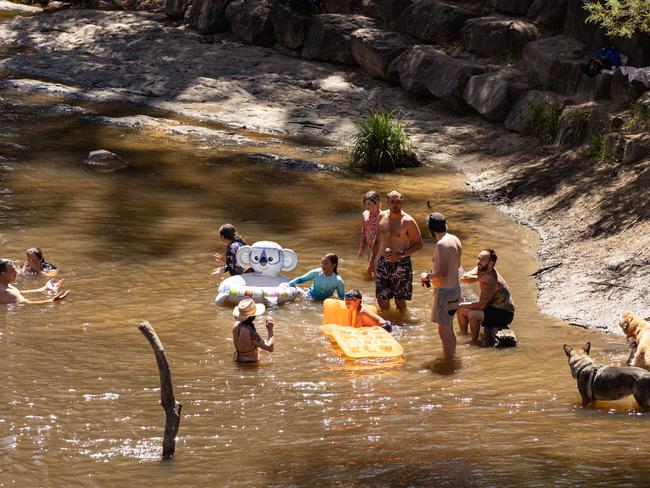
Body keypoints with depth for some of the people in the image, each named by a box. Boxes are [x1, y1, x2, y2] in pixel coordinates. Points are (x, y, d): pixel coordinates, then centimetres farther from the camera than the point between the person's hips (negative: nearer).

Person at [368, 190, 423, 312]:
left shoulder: (408, 221, -12)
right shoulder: (382, 217, 3)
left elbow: (418, 244, -9)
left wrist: (400, 254, -21)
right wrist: (371, 261, 16)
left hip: (401, 265, -4)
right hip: (383, 263, 4)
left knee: (400, 302, 1)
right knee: (382, 300, 7)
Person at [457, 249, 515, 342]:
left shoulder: (491, 280, -29)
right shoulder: (481, 269, -4)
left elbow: (481, 305, -28)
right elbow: (463, 278, -12)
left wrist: (462, 306, -15)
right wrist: (478, 278, -29)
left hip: (504, 314, -10)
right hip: (492, 307, 10)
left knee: (472, 315, -30)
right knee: (461, 309, 9)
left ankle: (474, 341, -13)